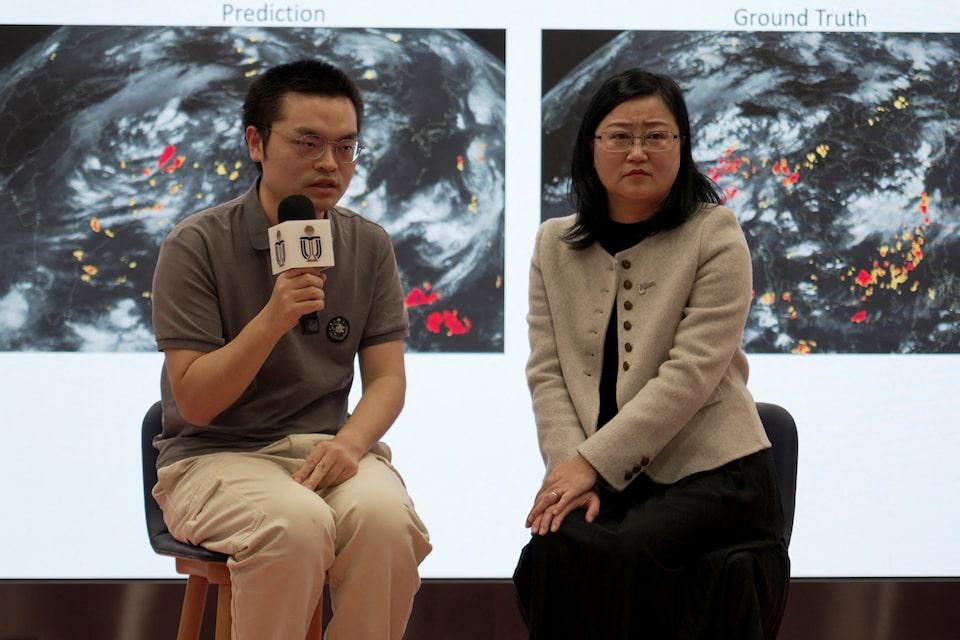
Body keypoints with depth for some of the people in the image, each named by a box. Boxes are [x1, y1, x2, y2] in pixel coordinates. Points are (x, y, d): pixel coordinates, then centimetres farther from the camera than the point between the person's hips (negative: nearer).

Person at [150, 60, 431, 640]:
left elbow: (387, 377, 4)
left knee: (385, 516, -30)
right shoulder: (197, 246, -7)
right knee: (296, 523, -35)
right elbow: (195, 401, -10)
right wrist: (273, 319, -25)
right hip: (216, 455, -3)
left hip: (325, 447, 3)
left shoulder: (370, 246, 6)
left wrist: (349, 442, -18)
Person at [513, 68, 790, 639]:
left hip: (708, 470, -3)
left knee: (618, 554, -30)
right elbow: (547, 373, 5)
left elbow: (691, 372, -13)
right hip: (600, 477, 3)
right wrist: (569, 469, -12)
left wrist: (591, 461, -16)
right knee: (553, 548, -27)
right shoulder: (556, 244, 11)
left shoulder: (715, 234, -4)